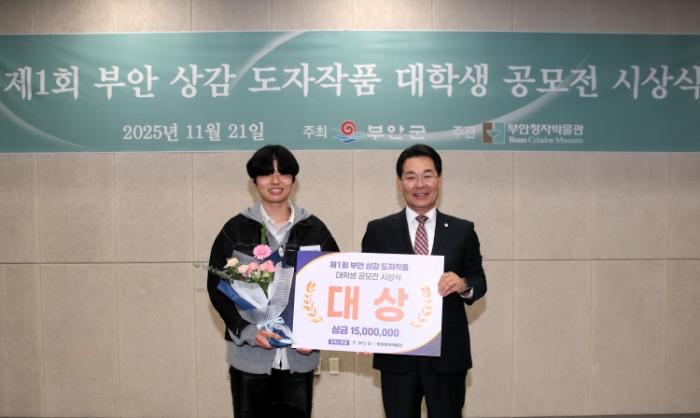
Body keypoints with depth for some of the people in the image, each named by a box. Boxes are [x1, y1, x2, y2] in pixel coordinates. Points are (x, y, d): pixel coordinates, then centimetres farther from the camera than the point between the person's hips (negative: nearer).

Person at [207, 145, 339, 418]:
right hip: (250, 354, -1)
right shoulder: (236, 229, 0)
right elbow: (218, 286, -1)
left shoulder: (314, 229, 3)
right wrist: (247, 330, -14)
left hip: (300, 354, 1)